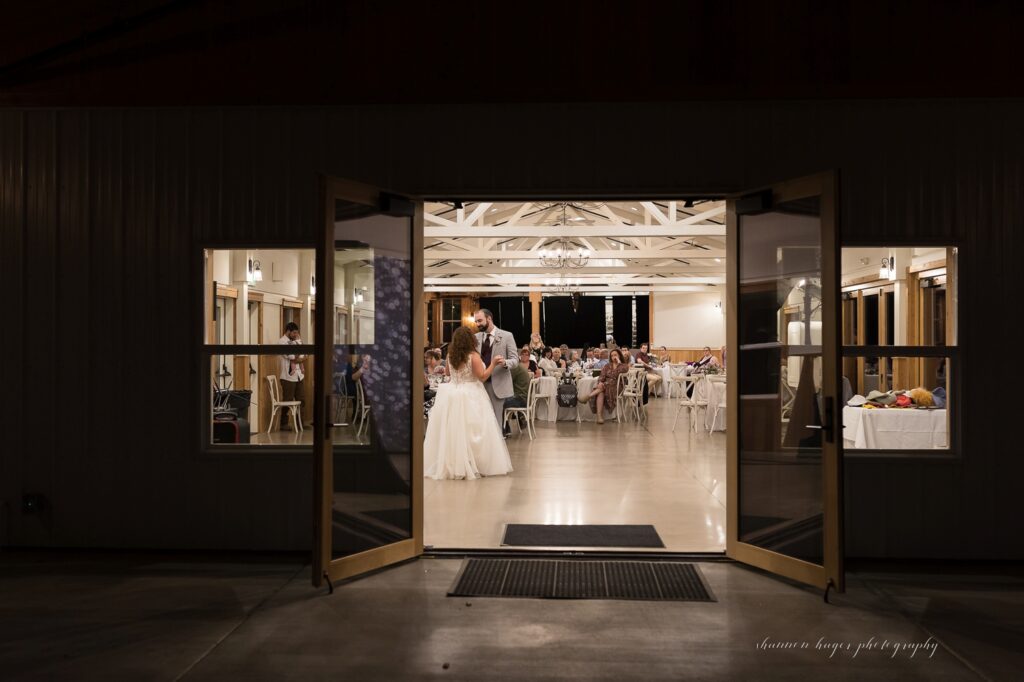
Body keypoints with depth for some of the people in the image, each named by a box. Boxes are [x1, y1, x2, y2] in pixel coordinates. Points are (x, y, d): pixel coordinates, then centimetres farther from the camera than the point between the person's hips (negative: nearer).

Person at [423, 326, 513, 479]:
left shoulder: (451, 355, 3)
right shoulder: (473, 356, -12)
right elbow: (482, 377, -13)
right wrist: (493, 363, -8)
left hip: (452, 396, 5)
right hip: (470, 397, -5)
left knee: (451, 431, 8)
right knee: (472, 432, 1)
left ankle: (448, 465, 15)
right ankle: (473, 465, 3)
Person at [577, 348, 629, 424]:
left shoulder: (624, 366, 12)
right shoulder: (607, 366, 22)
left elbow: (624, 370, -13)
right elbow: (602, 377, 10)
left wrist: (619, 362, -1)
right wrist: (600, 382, -11)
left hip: (616, 387, -2)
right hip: (605, 385, 2)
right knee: (600, 393, -33)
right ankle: (599, 416, -44)